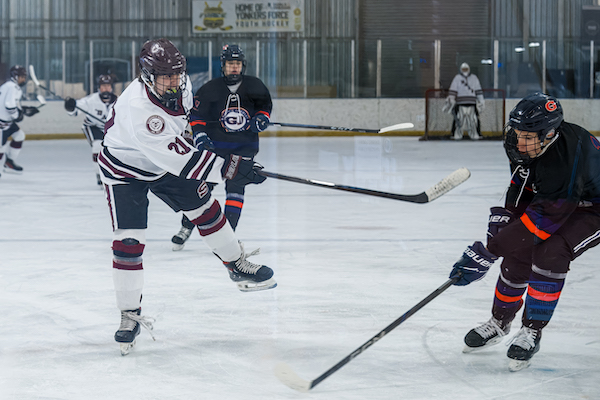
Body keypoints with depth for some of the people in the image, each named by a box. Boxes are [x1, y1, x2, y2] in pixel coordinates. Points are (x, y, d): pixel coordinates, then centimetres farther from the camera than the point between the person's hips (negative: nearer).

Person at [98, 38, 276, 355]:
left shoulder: (180, 85, -18)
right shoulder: (138, 107, -40)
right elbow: (179, 159, -42)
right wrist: (230, 168, -43)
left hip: (164, 163, 7)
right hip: (123, 169, -7)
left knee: (205, 209, 9)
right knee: (129, 241, -13)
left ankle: (238, 266, 30)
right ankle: (130, 315, 0)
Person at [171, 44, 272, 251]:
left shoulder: (254, 86, 0)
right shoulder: (209, 89, -5)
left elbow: (266, 104, 16)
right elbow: (196, 115, -1)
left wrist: (262, 117, -3)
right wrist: (200, 136, -14)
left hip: (244, 146, 1)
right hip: (214, 143, -1)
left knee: (236, 187, -8)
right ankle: (186, 227, 15)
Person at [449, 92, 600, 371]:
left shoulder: (564, 163, -42)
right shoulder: (523, 141, -17)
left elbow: (540, 221, -39)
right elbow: (522, 182, 4)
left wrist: (487, 253, -38)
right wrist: (505, 214, -10)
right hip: (554, 199, 8)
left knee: (549, 253, -28)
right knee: (518, 252, -5)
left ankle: (532, 331, -12)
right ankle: (500, 322, 17)